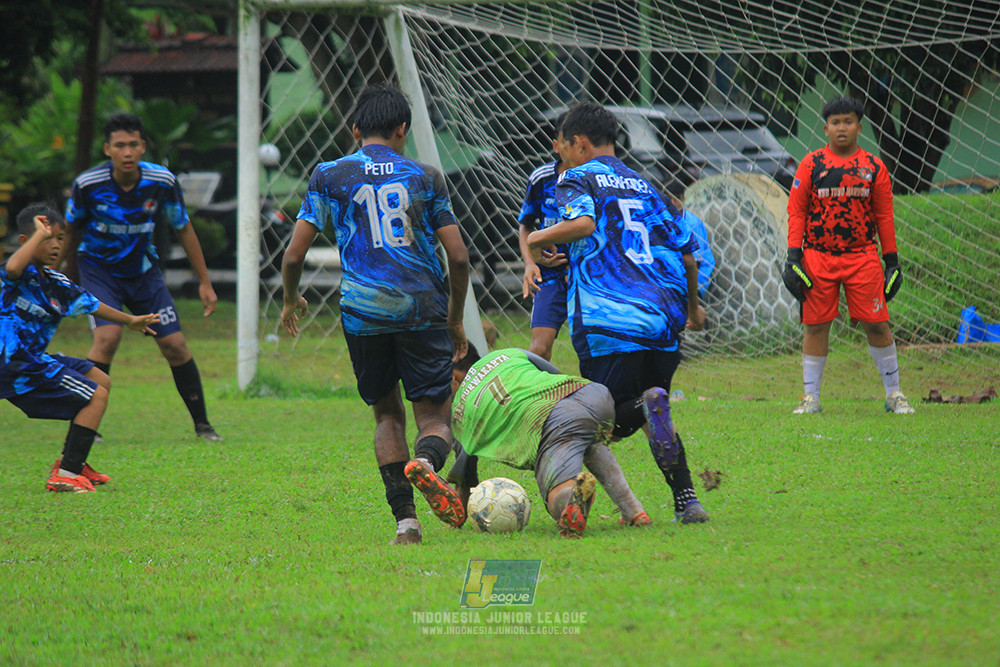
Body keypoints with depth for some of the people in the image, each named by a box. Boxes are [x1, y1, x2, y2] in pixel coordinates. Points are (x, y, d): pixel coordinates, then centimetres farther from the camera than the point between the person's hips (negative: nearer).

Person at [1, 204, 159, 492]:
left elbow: (87, 303, 29)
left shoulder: (55, 282, 13)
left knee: (100, 380, 23)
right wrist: (39, 234, -31)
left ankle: (72, 462, 24)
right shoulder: (23, 273, -14)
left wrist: (129, 320, 40)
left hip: (35, 359, 10)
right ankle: (65, 475, -13)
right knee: (96, 396, -10)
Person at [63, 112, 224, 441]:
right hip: (99, 268, -3)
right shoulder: (87, 185, -20)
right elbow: (73, 230, 0)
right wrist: (70, 282, 11)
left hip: (143, 270, 3)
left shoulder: (163, 182, -16)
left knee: (175, 345, -2)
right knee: (108, 335, -26)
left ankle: (202, 424, 15)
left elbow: (183, 229, 1)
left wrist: (205, 282, 3)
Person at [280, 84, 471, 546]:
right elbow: (458, 257, 6)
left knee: (387, 414, 17)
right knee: (435, 417, 4)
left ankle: (405, 520, 3)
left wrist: (291, 300, 26)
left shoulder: (329, 176, 9)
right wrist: (456, 319, 19)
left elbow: (294, 255, 6)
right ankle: (426, 462, -33)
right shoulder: (425, 177, 10)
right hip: (423, 307, -1)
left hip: (363, 311, 1)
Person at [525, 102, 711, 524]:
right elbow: (687, 256, 22)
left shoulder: (577, 180, 6)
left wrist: (540, 237, 1)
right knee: (652, 415, 21)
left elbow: (583, 223, -17)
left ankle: (650, 405, -31)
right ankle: (687, 501, 6)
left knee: (605, 424, 0)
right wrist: (692, 306, 39)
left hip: (609, 324, -6)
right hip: (664, 322, 6)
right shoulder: (645, 187, 23)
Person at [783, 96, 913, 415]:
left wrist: (892, 262, 7)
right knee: (816, 326, 1)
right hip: (818, 257, 0)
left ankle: (894, 394, 9)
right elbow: (796, 212, 3)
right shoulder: (811, 165, 4)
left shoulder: (874, 168, 6)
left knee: (877, 325, -2)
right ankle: (811, 397, 9)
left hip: (863, 256, 0)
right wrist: (793, 258, -4)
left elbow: (885, 217, 10)